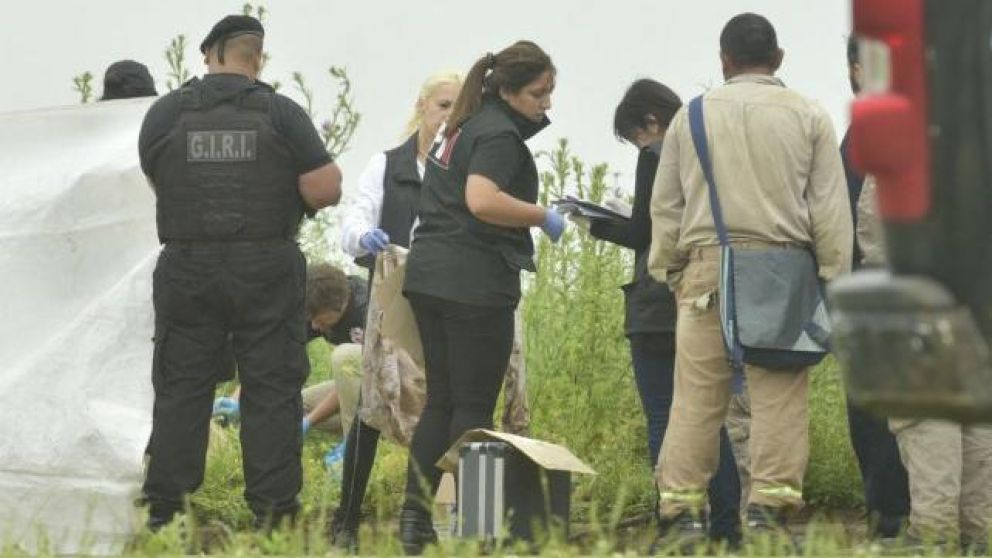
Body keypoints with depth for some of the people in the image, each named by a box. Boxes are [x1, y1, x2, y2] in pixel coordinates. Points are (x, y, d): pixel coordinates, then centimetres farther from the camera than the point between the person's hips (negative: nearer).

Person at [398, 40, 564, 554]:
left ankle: (414, 515, 7)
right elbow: (482, 200, -28)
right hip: (475, 281, -9)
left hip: (430, 275, 9)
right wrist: (542, 218, -16)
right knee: (474, 408, -3)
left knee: (441, 400, 11)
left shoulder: (464, 125, 16)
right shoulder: (499, 134, -13)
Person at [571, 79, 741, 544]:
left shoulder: (656, 157, -9)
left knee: (663, 420, -4)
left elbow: (644, 234, -11)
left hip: (661, 310, -7)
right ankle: (726, 526, 11)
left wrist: (597, 226, 4)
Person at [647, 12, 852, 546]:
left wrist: (668, 272, 21)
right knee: (778, 396, -2)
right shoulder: (808, 116, 6)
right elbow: (830, 208, 3)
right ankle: (769, 506, -7)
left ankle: (679, 511, 1)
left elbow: (665, 206, 13)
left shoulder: (691, 116, 11)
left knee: (696, 397, 1)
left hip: (706, 267, 2)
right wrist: (832, 281, 6)